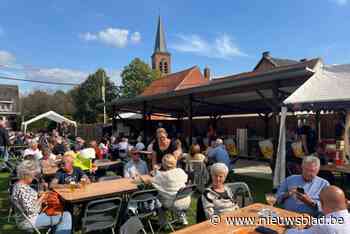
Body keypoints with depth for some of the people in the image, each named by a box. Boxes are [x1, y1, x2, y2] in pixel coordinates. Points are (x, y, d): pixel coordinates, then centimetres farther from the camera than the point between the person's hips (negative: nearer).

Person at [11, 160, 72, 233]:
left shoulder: (18, 185, 5)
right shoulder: (23, 189, -26)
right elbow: (30, 210, -28)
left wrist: (39, 198, 2)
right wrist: (41, 199, -14)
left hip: (27, 218, 11)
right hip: (30, 221, -11)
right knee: (66, 216, -10)